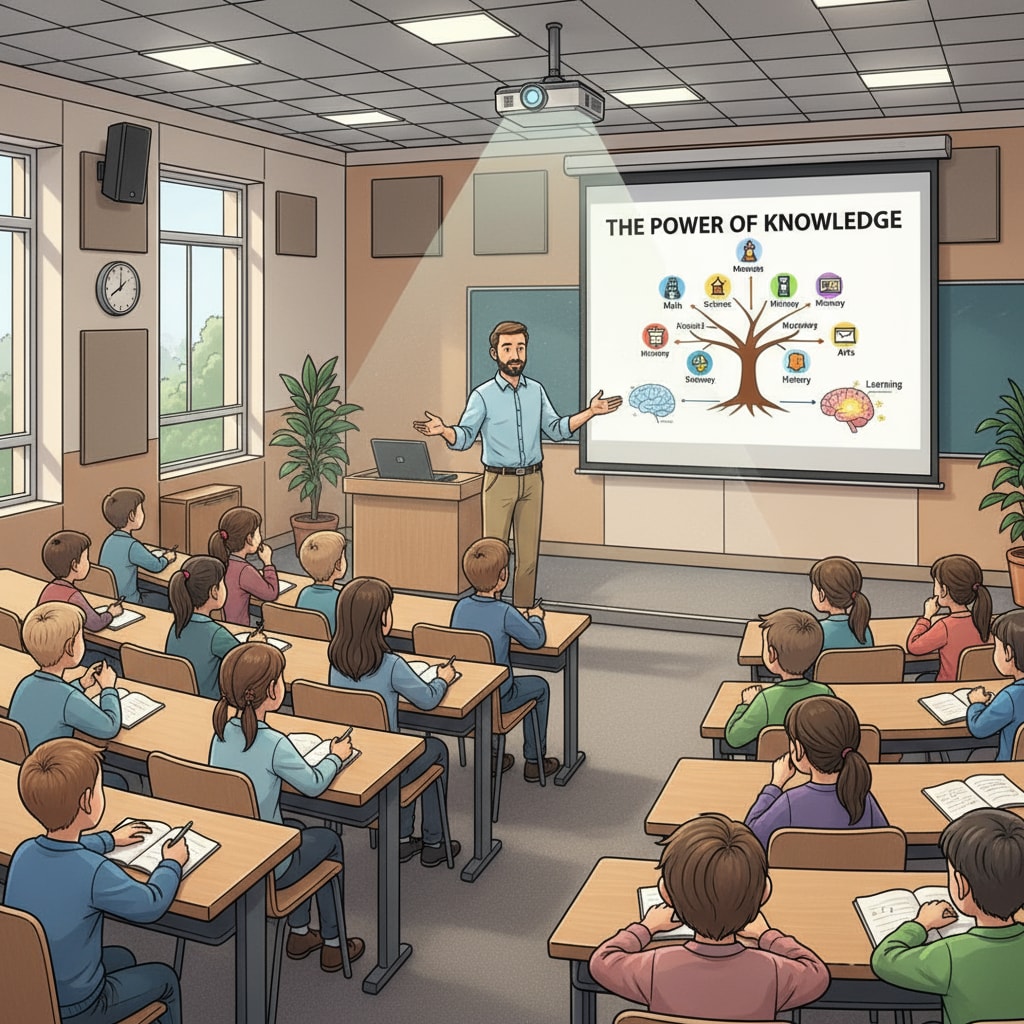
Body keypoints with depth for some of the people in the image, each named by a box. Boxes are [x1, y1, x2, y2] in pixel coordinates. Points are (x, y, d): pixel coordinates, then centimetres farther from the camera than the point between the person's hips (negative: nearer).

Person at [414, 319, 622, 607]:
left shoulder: (536, 391, 8)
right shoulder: (483, 395, -5)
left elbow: (555, 429, 14)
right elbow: (464, 437, -8)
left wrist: (590, 412, 6)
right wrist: (443, 430, -29)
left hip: (532, 480, 4)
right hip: (499, 481, -4)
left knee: (529, 555, 9)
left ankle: (525, 612, 18)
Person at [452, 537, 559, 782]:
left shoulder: (461, 606, -7)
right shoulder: (505, 614, -22)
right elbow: (536, 640, -10)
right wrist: (535, 617, 9)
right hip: (495, 699, -5)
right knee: (540, 687, 22)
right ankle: (534, 762, 27)